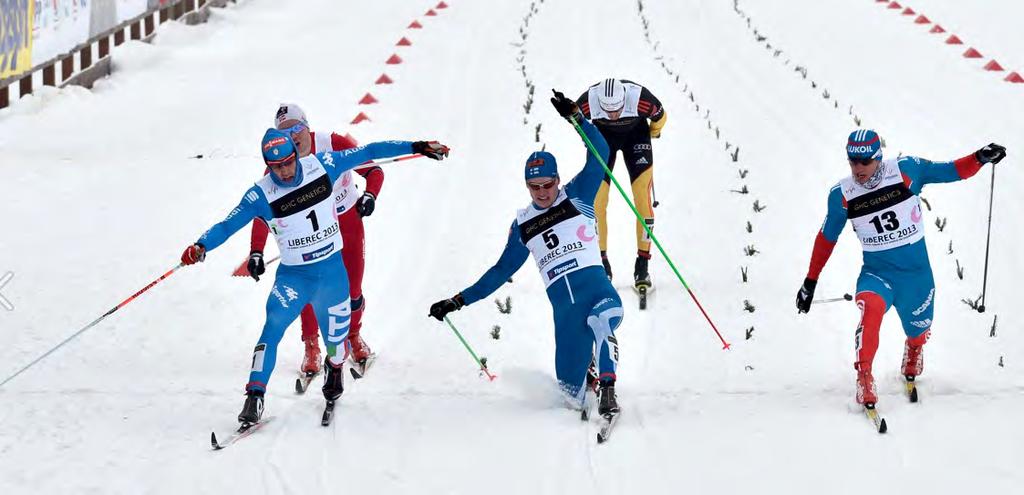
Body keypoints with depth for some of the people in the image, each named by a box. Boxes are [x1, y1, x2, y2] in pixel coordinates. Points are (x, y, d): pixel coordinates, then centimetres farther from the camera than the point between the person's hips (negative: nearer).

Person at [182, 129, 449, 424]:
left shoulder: (322, 166, -9)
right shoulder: (261, 194, -13)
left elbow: (367, 153, -1)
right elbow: (228, 225, -15)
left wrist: (416, 147, 0)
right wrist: (201, 247, -34)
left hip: (333, 270, 2)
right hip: (293, 276, -2)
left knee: (335, 336, 12)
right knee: (273, 328, -22)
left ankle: (334, 369, 48)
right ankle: (255, 397, -19)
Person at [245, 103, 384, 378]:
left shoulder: (335, 144, -26)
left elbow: (374, 170, -18)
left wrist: (369, 195, -39)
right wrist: (256, 252, -29)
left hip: (348, 221, -1)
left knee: (351, 292, 2)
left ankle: (353, 336, 34)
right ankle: (311, 347, 14)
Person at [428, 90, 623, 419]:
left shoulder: (577, 196, 8)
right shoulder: (523, 225, 15)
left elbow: (599, 153, -2)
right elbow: (502, 271, 22)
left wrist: (575, 117, -15)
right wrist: (458, 301, 19)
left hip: (597, 289, -3)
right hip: (563, 307, 3)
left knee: (601, 319, -41)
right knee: (573, 393, -3)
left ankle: (608, 390, -28)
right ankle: (586, 369, 34)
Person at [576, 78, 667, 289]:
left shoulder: (641, 99, -36)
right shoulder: (587, 103, -33)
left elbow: (660, 117, -11)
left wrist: (652, 134, 7)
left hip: (635, 134, -1)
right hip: (602, 136, 1)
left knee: (643, 198, -13)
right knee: (596, 200, -10)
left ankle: (642, 264, -6)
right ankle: (601, 261, 3)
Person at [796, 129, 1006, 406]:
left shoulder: (906, 170, -11)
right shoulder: (842, 195, -7)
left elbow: (952, 171, -1)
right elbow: (826, 238, 7)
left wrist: (980, 158, -19)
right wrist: (810, 282, 10)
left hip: (916, 272, 1)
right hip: (876, 272, -1)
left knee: (918, 333, 17)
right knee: (871, 309, -33)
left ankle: (911, 366, 54)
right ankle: (864, 379, -24)